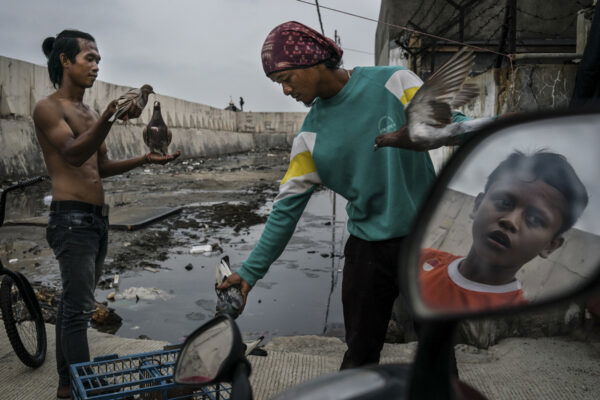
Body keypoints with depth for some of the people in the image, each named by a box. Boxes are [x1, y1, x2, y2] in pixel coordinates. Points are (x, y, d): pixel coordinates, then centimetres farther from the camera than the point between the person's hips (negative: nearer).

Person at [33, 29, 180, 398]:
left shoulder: (91, 114, 18)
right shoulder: (48, 108, -6)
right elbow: (73, 154, -22)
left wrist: (144, 160, 8)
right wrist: (109, 118, -37)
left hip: (98, 217, 8)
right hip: (72, 218, -8)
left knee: (74, 303, 13)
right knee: (79, 308, -8)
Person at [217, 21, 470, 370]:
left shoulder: (393, 82, -8)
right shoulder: (311, 135, 0)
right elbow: (288, 206, 3)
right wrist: (251, 270, 3)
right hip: (368, 249, 2)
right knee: (360, 356, 9)